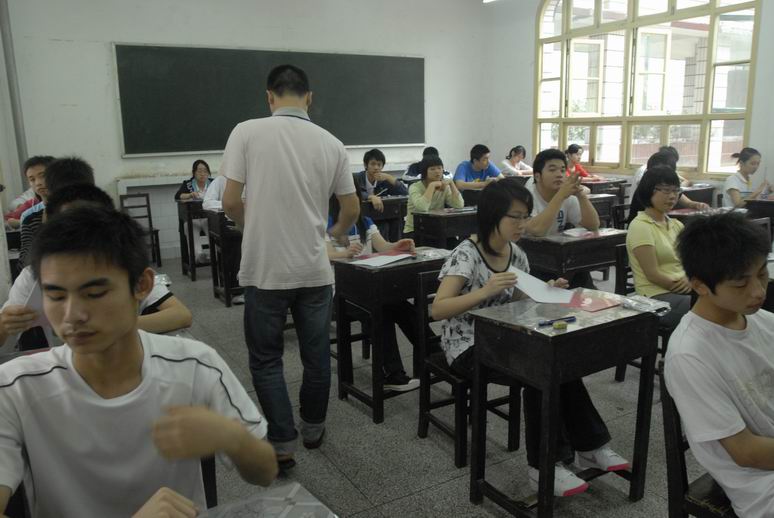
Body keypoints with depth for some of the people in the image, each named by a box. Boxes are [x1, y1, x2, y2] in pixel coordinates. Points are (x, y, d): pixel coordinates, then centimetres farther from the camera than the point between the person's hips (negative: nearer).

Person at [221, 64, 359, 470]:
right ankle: (313, 428, 33)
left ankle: (282, 443, 12)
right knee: (316, 355, 17)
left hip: (265, 269, -2)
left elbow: (230, 202, -8)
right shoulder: (331, 143, 2)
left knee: (266, 359, 11)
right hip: (314, 269, 3)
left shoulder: (247, 132, -6)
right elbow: (351, 208, 7)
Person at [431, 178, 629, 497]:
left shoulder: (517, 255, 3)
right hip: (468, 348, -6)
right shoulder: (466, 255, -17)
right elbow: (438, 309, -26)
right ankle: (544, 466, -11)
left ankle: (588, 446, 0)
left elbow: (518, 304, 12)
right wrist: (485, 290, -38)